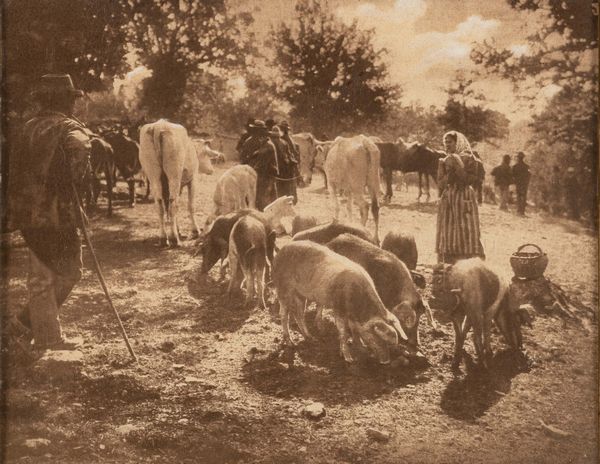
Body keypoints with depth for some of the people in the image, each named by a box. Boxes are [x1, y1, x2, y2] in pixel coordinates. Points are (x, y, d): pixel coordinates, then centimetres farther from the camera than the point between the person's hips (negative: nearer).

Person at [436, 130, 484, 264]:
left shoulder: (468, 159, -1)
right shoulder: (444, 161, 10)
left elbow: (471, 180, -10)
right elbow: (440, 184, 4)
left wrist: (459, 167, -15)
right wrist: (450, 171, -9)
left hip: (464, 199, -4)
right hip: (447, 200, 4)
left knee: (467, 233, -8)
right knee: (447, 234, 2)